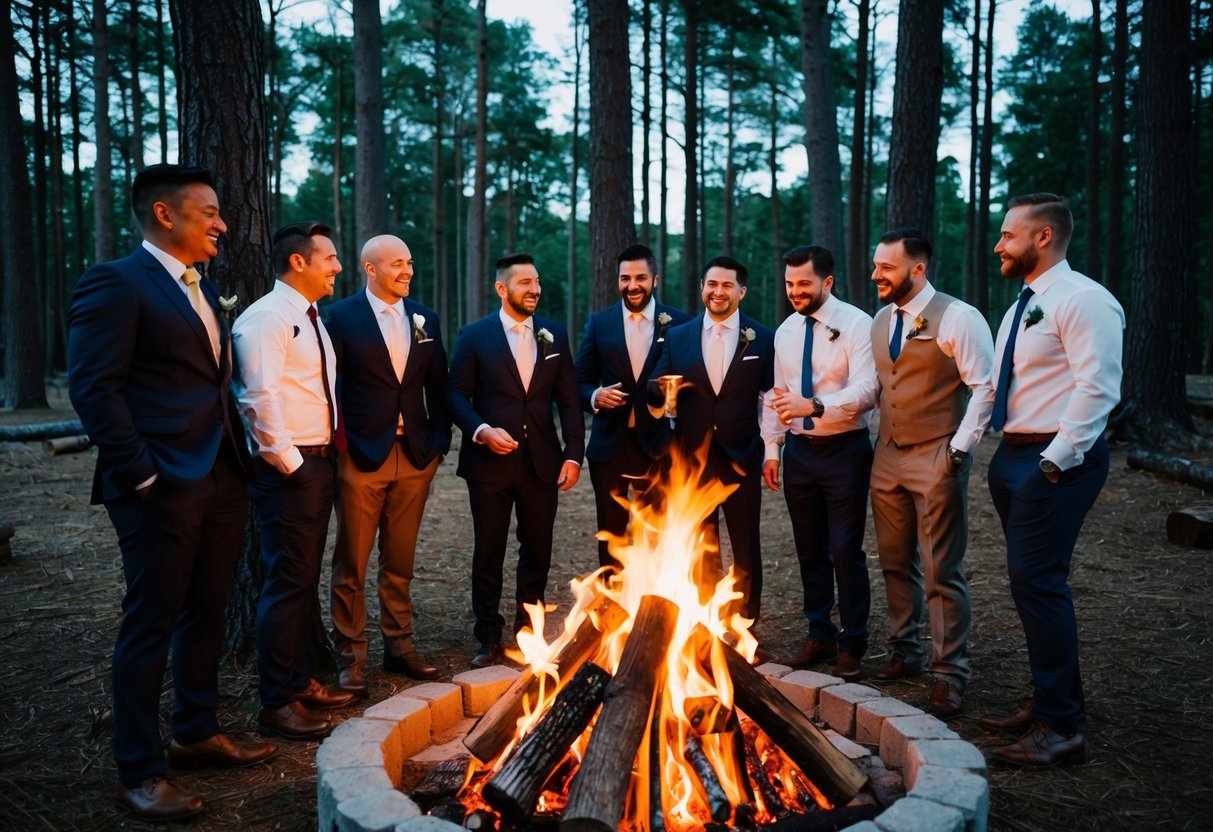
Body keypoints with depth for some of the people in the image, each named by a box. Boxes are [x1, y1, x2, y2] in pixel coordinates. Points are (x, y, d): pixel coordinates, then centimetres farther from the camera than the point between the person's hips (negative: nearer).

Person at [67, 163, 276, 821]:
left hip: (222, 482, 8)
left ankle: (195, 732, 34)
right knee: (150, 625, 2)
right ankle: (138, 771, 16)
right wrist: (140, 475, -16)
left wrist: (239, 463, 10)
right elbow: (94, 389, -15)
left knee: (206, 613, 17)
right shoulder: (115, 284, -9)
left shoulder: (201, 291, 17)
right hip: (164, 488, -8)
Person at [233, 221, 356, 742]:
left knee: (305, 581, 17)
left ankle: (301, 682, 30)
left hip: (319, 463, 10)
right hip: (288, 469, -10)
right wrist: (291, 464, -19)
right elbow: (260, 399, -22)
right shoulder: (266, 317, -14)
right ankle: (277, 703, 8)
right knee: (286, 583, -4)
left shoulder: (310, 319, 17)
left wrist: (326, 458, 14)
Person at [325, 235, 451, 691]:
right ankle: (351, 656, 17)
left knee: (399, 563, 13)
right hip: (361, 457, -4)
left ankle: (399, 646, 25)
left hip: (415, 457, 4)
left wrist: (438, 440, 5)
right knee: (351, 565, 5)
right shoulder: (341, 316, -3)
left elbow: (438, 386, 12)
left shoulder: (425, 319, 10)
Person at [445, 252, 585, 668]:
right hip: (490, 460, -2)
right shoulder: (475, 335, 0)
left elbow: (568, 399, 7)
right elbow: (456, 394, -1)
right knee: (488, 552, 6)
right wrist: (482, 430, -17)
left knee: (537, 551, 9)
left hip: (542, 462, 3)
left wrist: (574, 453, -1)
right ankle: (489, 638, 19)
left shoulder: (555, 335, 8)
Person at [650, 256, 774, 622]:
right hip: (693, 458, 1)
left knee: (746, 549, 9)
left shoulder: (763, 338, 2)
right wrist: (667, 447, -2)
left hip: (741, 458, -1)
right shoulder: (677, 337, 6)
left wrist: (765, 449, -6)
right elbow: (655, 390, 7)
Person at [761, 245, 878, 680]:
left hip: (844, 450, -5)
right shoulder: (784, 331, 8)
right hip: (799, 450, 5)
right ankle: (819, 636, 27)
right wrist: (771, 448, 8)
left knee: (846, 550, -1)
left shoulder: (856, 324, -10)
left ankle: (852, 644, 15)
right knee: (810, 550, 13)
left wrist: (813, 406, -33)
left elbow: (865, 391, -20)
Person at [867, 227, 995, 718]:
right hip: (887, 456, 7)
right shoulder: (880, 321, 10)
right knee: (896, 563, 15)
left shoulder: (956, 318, -10)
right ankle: (904, 652, 30)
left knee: (942, 571, -2)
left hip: (936, 458, -7)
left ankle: (950, 673, 11)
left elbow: (984, 388, -11)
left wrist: (959, 449, -16)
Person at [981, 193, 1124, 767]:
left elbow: (1098, 389, -20)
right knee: (1033, 583, 15)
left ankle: (1059, 728, 1)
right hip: (1015, 457, 10)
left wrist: (1057, 459, -22)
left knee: (1037, 582, -10)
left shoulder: (1083, 300, -12)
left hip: (1055, 462, -10)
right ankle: (1049, 702, 28)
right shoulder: (1024, 305, 17)